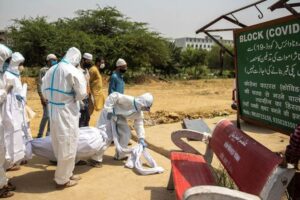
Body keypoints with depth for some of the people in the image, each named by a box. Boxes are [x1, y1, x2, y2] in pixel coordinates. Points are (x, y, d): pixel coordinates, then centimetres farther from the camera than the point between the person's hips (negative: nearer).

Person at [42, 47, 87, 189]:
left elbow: (44, 91, 13)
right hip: (67, 113, -8)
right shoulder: (73, 71, -14)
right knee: (67, 146, 5)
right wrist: (73, 98, 4)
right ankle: (62, 179, 15)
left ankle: (66, 173, 32)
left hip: (53, 110, 8)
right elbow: (82, 93, -15)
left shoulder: (51, 70, 9)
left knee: (59, 144, 17)